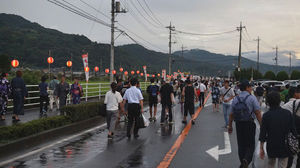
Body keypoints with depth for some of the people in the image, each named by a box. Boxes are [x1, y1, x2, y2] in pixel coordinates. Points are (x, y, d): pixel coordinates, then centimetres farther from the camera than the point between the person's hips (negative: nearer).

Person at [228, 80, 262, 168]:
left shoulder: (235, 99, 5)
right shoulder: (252, 98, -8)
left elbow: (231, 114, 8)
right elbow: (258, 113, -12)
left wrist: (230, 126, 16)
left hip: (238, 124, 4)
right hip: (249, 124, -4)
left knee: (241, 144, 15)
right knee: (250, 144, 6)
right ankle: (246, 160, -16)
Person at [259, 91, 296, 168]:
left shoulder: (266, 115, -11)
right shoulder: (288, 113, -7)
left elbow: (262, 134, -9)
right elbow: (293, 130, -2)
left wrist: (261, 148, 0)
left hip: (271, 146, 0)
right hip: (285, 147, 0)